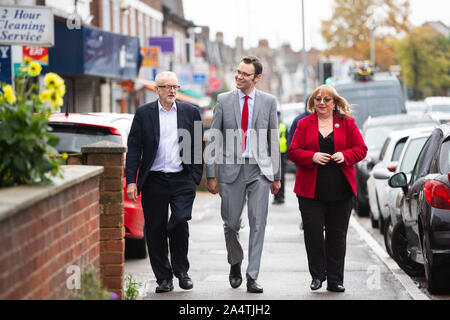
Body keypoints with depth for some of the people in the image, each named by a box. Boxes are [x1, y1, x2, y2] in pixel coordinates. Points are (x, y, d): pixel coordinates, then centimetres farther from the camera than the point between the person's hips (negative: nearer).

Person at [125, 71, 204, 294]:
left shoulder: (191, 112, 8)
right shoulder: (143, 113, 6)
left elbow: (198, 147, 10)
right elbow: (134, 148, 3)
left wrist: (195, 178, 2)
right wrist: (131, 181, -4)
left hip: (182, 180, 0)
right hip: (154, 181, 1)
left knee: (179, 222, -14)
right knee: (155, 230, 2)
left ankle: (181, 270, 7)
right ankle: (163, 277, 14)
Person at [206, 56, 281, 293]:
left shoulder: (269, 101, 4)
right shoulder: (224, 100, 4)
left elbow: (274, 140, 9)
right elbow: (213, 139, 4)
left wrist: (276, 175, 7)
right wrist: (211, 175, -1)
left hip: (259, 169, 0)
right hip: (231, 168, 0)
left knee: (258, 224, -5)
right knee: (231, 223, 5)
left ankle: (252, 277, -1)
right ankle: (235, 264, 30)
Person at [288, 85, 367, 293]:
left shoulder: (347, 123, 7)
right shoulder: (304, 124, 8)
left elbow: (361, 149, 6)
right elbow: (293, 151, 3)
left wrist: (345, 156, -13)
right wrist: (312, 157, -15)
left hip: (340, 191, 0)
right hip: (311, 190, 0)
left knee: (337, 235, 4)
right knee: (313, 232, -5)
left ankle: (335, 280, 11)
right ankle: (317, 275, 10)